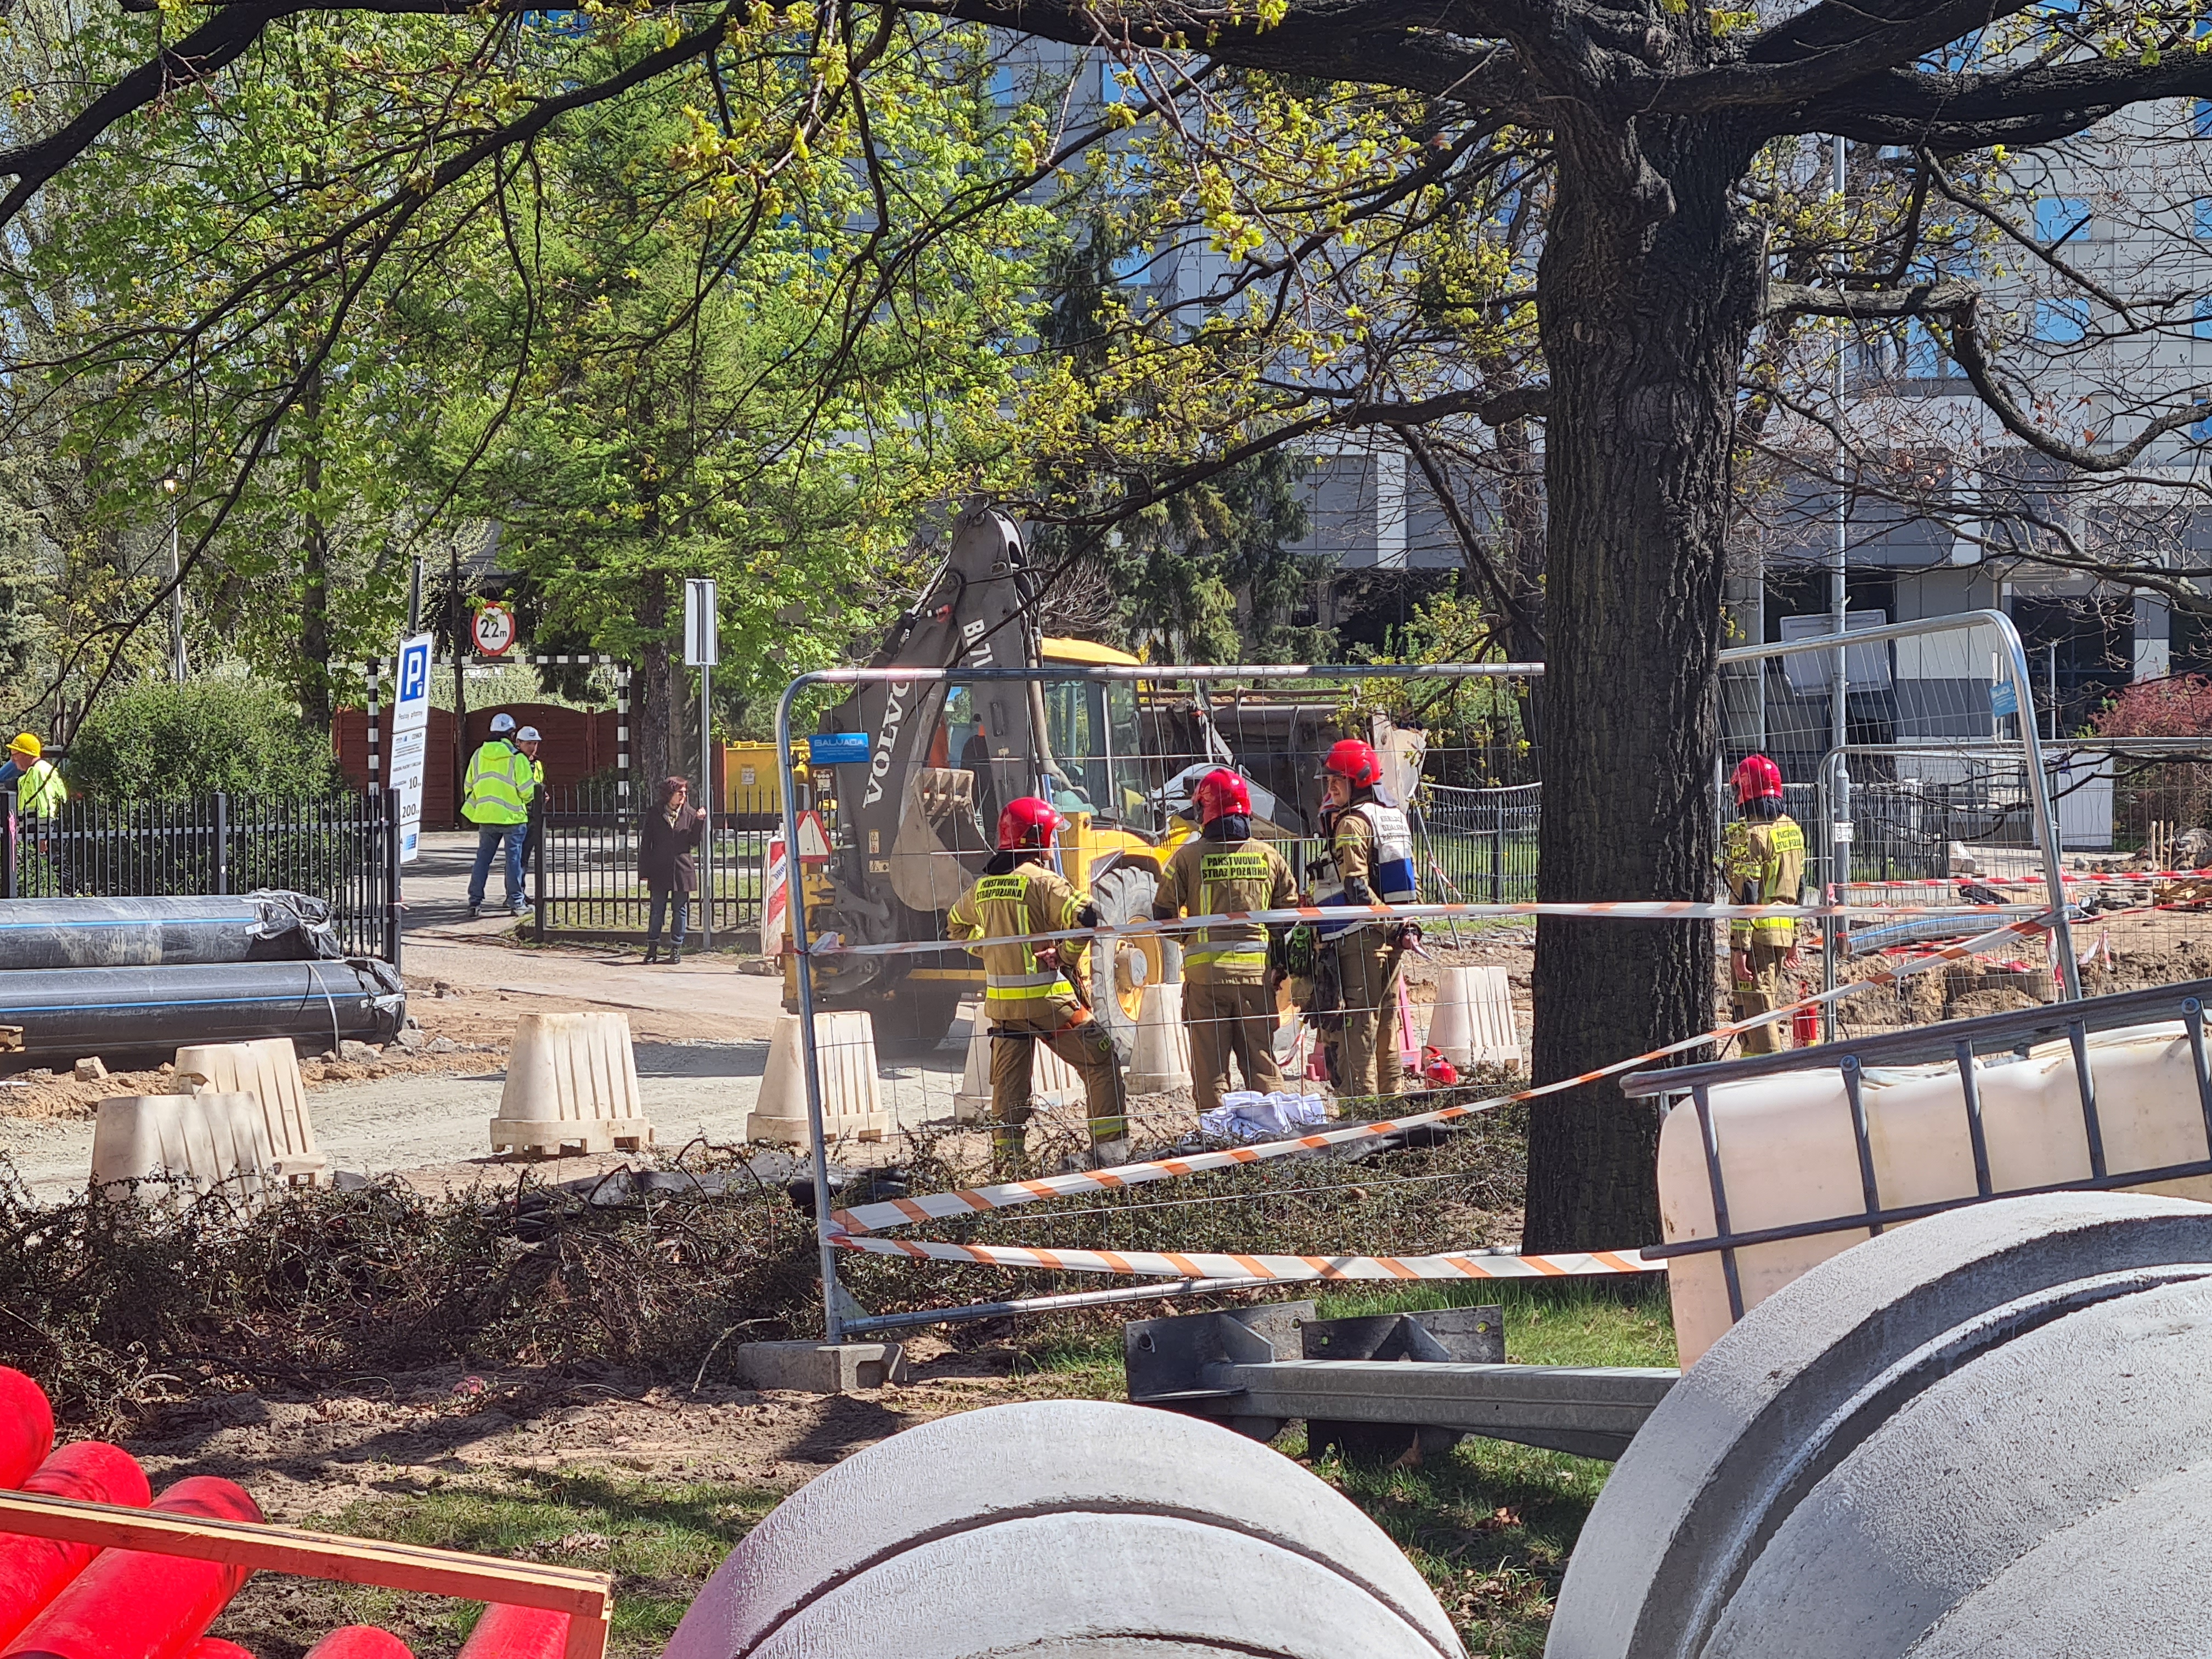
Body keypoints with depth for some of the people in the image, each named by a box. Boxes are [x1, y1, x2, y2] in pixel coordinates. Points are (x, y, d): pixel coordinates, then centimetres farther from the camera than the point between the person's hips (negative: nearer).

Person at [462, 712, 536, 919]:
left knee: (483, 859, 9)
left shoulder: (478, 756, 5)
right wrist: (530, 801, 13)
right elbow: (527, 790, -10)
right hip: (512, 817, -4)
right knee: (514, 859, 3)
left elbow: (468, 787, 11)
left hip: (486, 816, 4)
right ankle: (515, 903, 4)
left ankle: (475, 902, 5)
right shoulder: (517, 758, -10)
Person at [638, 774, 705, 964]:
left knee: (680, 909, 4)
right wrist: (644, 870, -1)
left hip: (682, 870, 1)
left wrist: (700, 821, -9)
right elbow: (645, 843, 3)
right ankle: (652, 947, 11)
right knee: (657, 909, 3)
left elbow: (695, 841, 4)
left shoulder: (689, 814, 5)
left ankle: (676, 948, 12)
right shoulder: (655, 814, 2)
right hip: (659, 870, -1)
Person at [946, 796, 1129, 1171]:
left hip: (1001, 1000, 6)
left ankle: (1007, 1157, 13)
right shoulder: (1042, 880, -12)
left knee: (1009, 1081, 13)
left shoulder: (983, 887, 10)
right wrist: (1066, 956, -7)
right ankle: (1110, 1148, 2)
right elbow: (1082, 919, -23)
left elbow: (957, 926, 28)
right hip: (1048, 997, -6)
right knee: (1101, 1063, 5)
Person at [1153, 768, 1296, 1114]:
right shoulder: (1268, 857, 5)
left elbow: (1163, 913, 0)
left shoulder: (1188, 857, -3)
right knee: (1262, 1064, 9)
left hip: (1206, 972, -2)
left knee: (1210, 1069, 3)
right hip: (1257, 971, 2)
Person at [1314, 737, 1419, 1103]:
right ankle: (1391, 1099, 19)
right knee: (1386, 1022, 14)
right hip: (1393, 936, 8)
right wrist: (1404, 925, 14)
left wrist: (1388, 925, -17)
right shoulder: (1395, 815, 14)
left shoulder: (1351, 823, -12)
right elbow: (1407, 877, 17)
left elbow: (1356, 887, -20)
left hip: (1361, 938, -8)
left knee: (1358, 1025, -7)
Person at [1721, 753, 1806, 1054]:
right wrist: (1793, 939, 23)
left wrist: (1740, 947, -18)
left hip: (1757, 934, -9)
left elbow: (1746, 896, -19)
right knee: (1770, 1006, 17)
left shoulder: (1749, 834, -15)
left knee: (1754, 1007, -6)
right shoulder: (1792, 829, 12)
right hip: (1784, 932, 9)